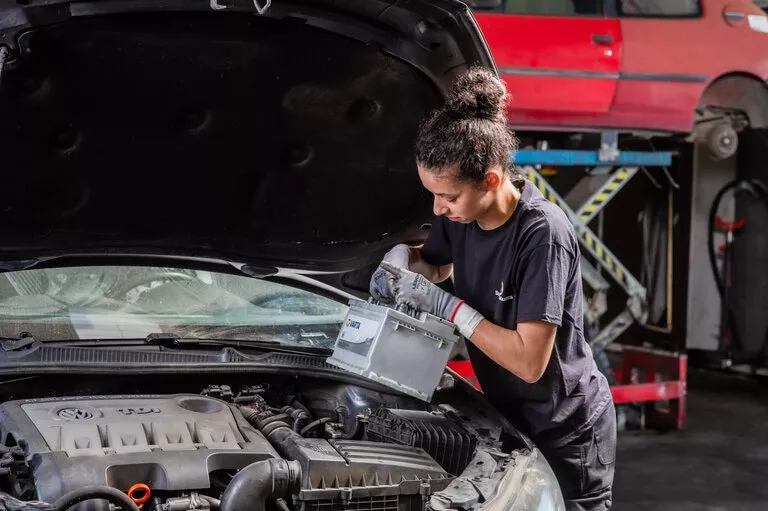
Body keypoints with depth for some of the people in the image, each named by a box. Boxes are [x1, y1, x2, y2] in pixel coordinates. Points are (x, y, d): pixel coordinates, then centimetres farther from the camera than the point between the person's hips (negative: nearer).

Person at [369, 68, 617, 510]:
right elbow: (438, 263, 17)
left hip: (566, 435, -7)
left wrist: (446, 305, -27)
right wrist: (401, 261, -6)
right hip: (509, 417, 7)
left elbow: (529, 362, -31)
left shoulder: (543, 234, -29)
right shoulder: (462, 214, -7)